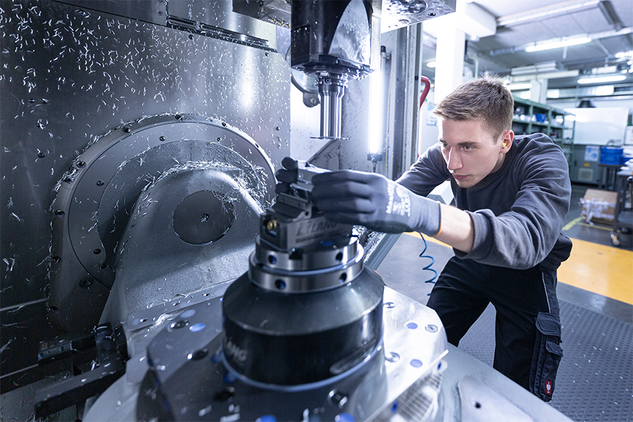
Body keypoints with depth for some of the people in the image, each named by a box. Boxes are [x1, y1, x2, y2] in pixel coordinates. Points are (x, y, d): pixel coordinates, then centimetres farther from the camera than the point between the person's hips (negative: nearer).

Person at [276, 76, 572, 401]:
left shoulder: (544, 161, -29)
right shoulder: (442, 156, -17)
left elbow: (530, 236, -48)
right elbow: (395, 196, -28)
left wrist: (421, 213, -66)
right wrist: (326, 190, -48)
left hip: (526, 270, -2)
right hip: (471, 260, 3)